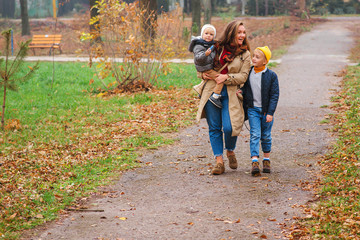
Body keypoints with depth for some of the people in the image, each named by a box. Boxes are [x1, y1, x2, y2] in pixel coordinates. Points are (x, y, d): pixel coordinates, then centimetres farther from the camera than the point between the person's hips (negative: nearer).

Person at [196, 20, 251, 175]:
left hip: (230, 94, -2)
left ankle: (230, 151, 19)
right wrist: (203, 74, 1)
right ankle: (219, 161, 8)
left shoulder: (244, 54, 5)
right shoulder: (217, 47, 9)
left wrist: (226, 77, -15)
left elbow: (243, 76, -2)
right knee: (214, 127, 1)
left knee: (229, 127, -12)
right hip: (211, 91, 2)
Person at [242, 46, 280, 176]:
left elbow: (274, 95, -6)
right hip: (253, 109, 1)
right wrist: (241, 93, -10)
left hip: (266, 111, -1)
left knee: (266, 136, 10)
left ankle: (266, 160, 27)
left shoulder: (271, 75, -6)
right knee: (255, 135, -9)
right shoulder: (248, 73, 2)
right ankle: (255, 162, -17)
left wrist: (270, 113, -11)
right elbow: (244, 88, 14)